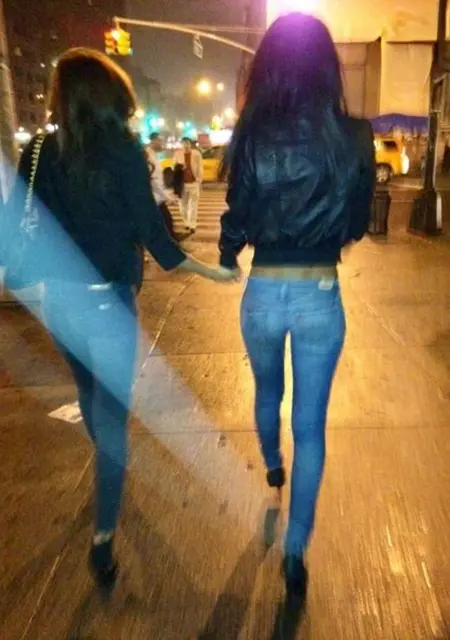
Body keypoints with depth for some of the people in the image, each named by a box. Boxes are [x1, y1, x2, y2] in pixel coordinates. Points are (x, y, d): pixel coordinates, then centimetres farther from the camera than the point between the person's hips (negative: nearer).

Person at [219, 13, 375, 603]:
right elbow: (358, 224, 2)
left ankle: (272, 467, 55)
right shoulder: (354, 138, -7)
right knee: (311, 424, 9)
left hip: (262, 294, 1)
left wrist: (227, 256, 17)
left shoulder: (252, 136, -10)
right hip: (321, 298, -1)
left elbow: (238, 223, -5)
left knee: (267, 392, 28)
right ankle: (296, 551, 13)